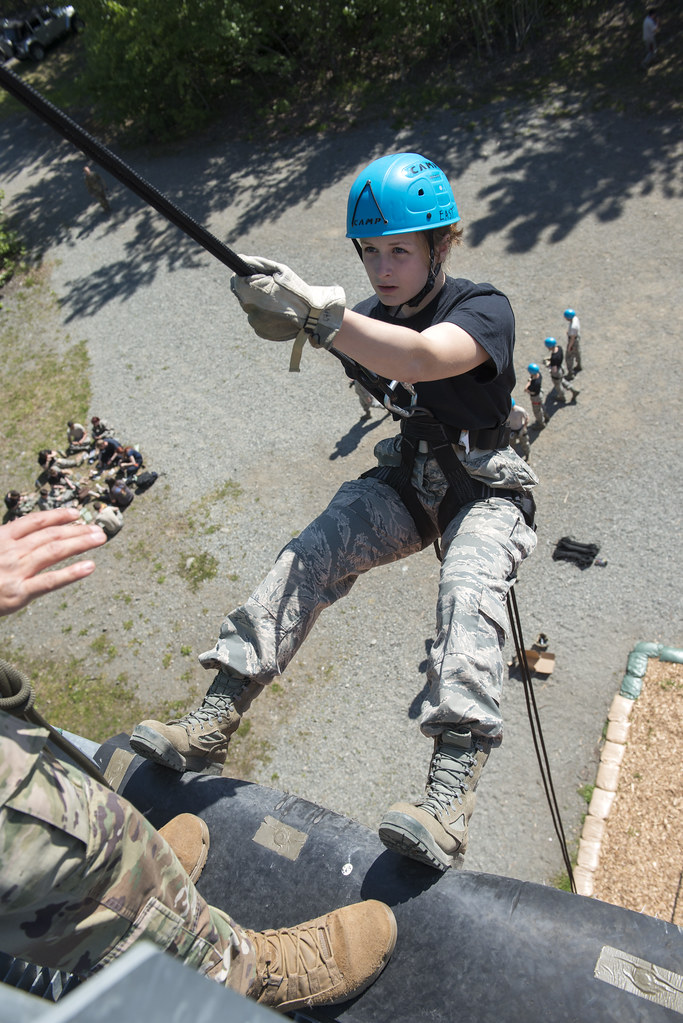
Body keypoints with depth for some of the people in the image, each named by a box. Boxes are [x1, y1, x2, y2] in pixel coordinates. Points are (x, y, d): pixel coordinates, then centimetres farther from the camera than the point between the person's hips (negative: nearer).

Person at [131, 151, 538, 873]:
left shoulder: (483, 308, -16)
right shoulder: (370, 318, 5)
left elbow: (423, 358, -37)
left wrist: (315, 312, -47)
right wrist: (273, 304, -28)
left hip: (485, 488, -4)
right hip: (406, 479, 5)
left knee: (469, 593, -35)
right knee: (308, 556, -20)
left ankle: (448, 803, -42)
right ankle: (212, 723, -20)